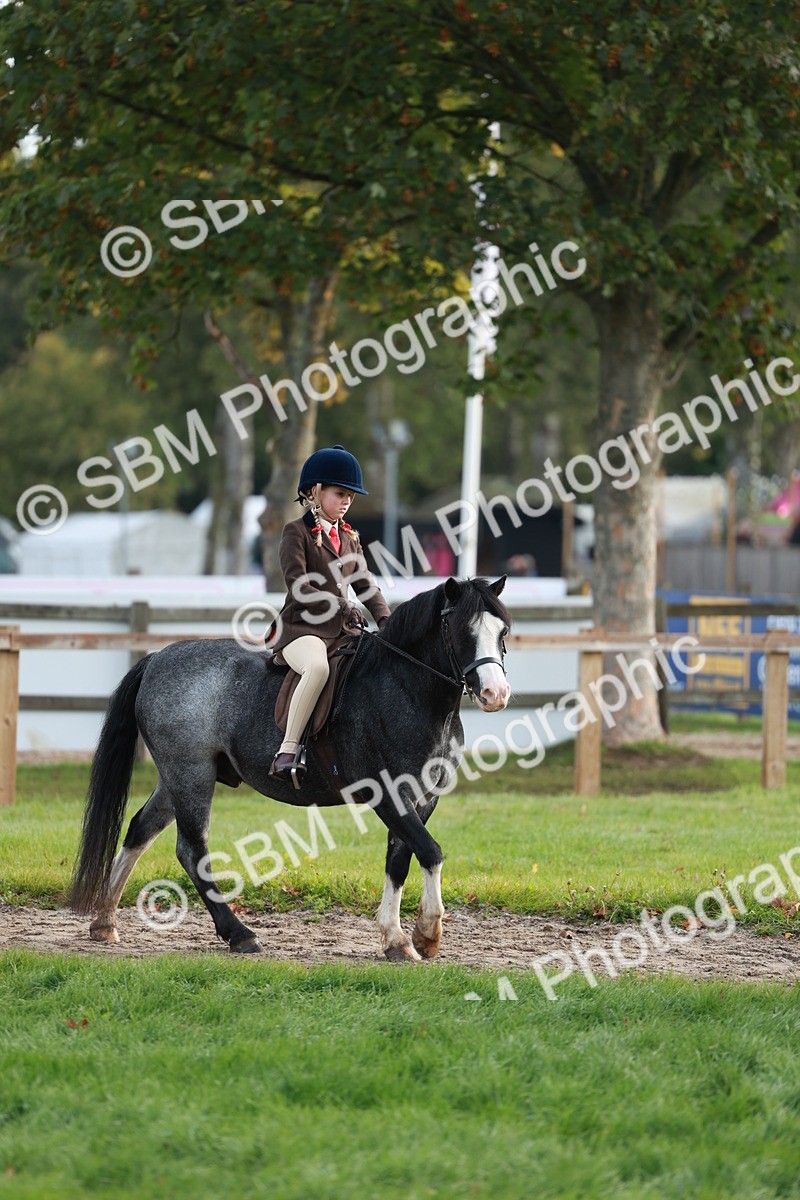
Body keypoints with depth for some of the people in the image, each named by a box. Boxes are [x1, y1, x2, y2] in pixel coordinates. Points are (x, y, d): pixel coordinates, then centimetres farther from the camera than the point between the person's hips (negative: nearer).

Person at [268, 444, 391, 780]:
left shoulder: (349, 537, 20)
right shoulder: (296, 532, -2)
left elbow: (364, 583, 16)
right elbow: (298, 587, -12)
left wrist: (386, 619, -1)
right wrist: (341, 608, -19)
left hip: (342, 632, 8)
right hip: (301, 627, -8)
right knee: (318, 667, -39)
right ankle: (287, 750, -37)